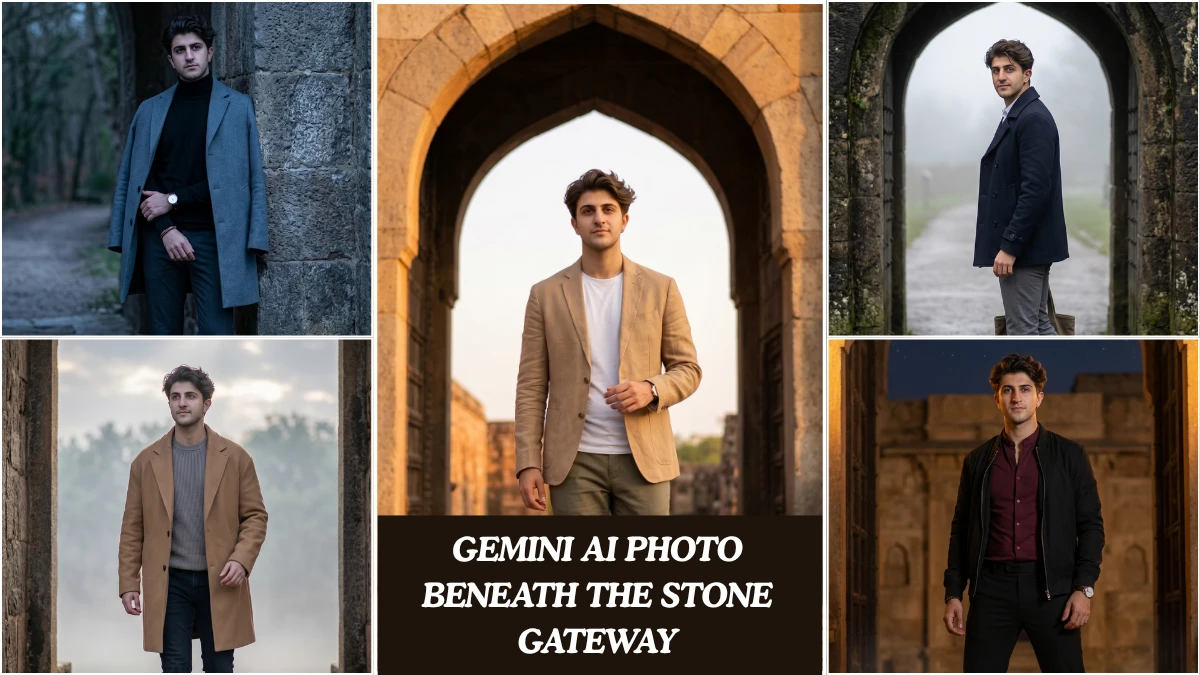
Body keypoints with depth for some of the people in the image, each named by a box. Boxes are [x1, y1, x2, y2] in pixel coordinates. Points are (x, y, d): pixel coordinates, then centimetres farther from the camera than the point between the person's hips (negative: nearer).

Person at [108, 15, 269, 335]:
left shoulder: (238, 106, 5)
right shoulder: (150, 110, 11)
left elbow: (238, 176, -3)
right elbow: (137, 177, 5)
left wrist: (173, 200, -7)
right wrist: (166, 229, -9)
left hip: (212, 238, -2)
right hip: (160, 237, 2)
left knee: (216, 336, -8)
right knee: (163, 335, 5)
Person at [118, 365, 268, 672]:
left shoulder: (235, 457, 1)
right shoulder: (146, 461, 3)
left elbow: (255, 515, 2)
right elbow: (133, 527, 4)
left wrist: (241, 559, -14)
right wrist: (129, 583, -1)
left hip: (219, 581, 0)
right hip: (169, 582, 0)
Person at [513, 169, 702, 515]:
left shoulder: (660, 289, 6)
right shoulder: (546, 295, 6)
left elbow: (687, 370, 8)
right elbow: (531, 387, 4)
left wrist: (651, 390, -14)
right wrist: (528, 463, -5)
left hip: (643, 459, 0)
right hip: (575, 461, 0)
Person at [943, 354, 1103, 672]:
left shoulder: (1069, 455, 4)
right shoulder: (977, 460, 10)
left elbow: (1091, 524, 3)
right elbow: (961, 530, 13)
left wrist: (1084, 587, -8)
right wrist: (953, 593, 6)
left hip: (1050, 586, -2)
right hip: (992, 586, 2)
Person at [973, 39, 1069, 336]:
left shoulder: (1033, 118, -16)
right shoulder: (1015, 116, 16)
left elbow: (1036, 189, -23)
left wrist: (1010, 246, -23)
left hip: (1023, 245, -10)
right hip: (1019, 244, 10)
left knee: (1022, 330, -6)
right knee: (1037, 326, 13)